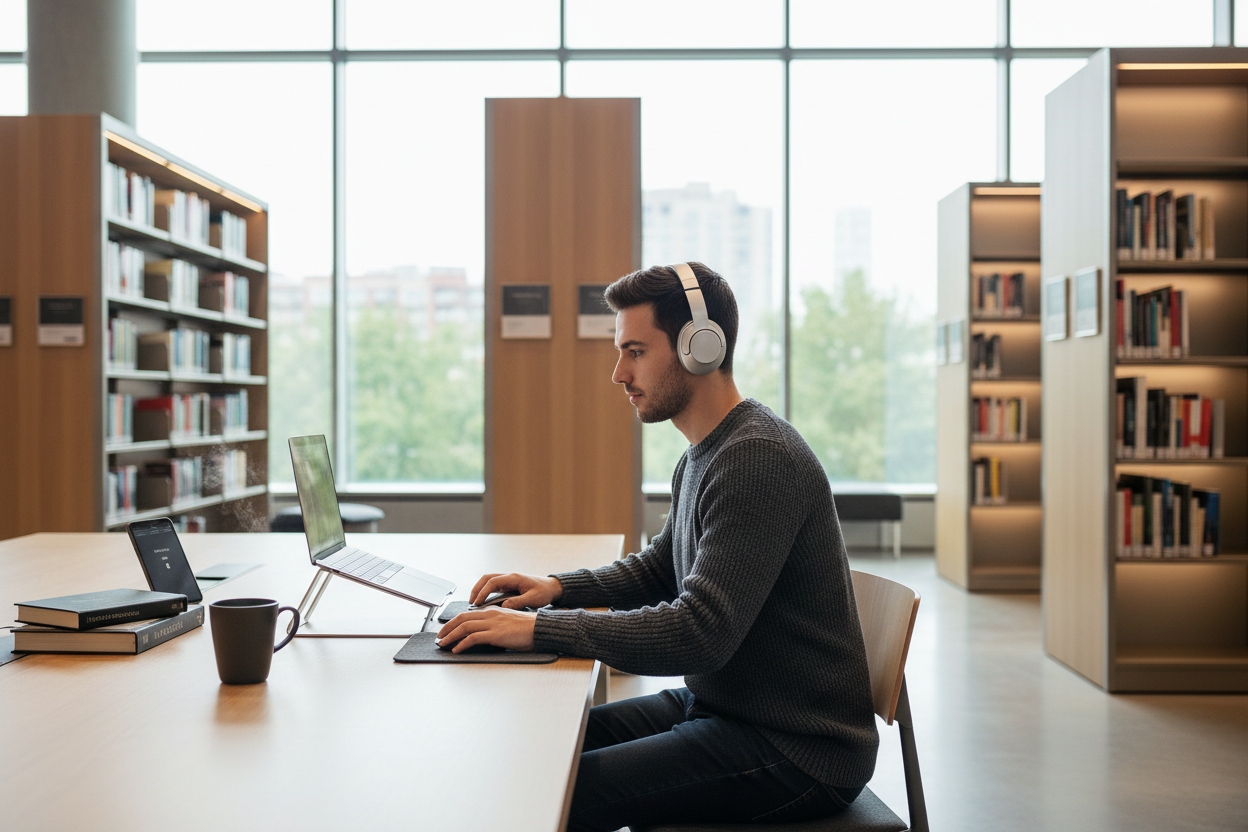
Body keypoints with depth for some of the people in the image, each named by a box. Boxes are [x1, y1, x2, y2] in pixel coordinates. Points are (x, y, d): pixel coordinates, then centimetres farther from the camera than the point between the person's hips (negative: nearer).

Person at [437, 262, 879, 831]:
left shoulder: (758, 459, -23)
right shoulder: (701, 456, 10)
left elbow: (699, 633, -29)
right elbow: (659, 568, 23)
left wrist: (541, 629, -25)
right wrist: (558, 587, 7)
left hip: (791, 749, -9)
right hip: (715, 707, 9)